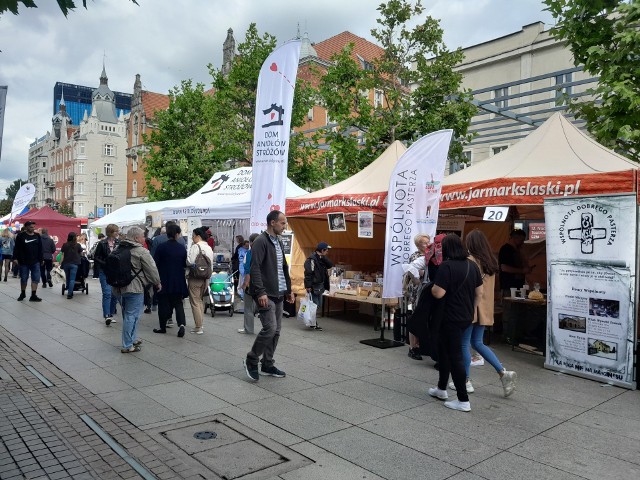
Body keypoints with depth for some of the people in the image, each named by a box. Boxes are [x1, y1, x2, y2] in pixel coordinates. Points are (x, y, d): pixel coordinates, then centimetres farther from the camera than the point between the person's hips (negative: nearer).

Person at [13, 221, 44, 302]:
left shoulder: (37, 236, 6)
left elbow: (40, 249, 9)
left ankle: (33, 296, 2)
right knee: (23, 279, 10)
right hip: (23, 262, -2)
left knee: (36, 279, -3)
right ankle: (22, 294, 29)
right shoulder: (21, 236, -4)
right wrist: (15, 258, -14)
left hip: (35, 262, 2)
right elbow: (16, 248, -6)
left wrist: (41, 259, 7)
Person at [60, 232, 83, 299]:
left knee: (68, 279, 15)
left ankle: (69, 292, 26)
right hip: (74, 264, -2)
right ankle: (69, 294, -10)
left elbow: (62, 255, 0)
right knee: (72, 279, -3)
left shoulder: (65, 245, 2)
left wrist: (60, 263, 4)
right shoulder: (78, 245, -2)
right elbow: (81, 254, 11)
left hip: (66, 264, 3)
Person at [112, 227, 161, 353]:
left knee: (127, 315, 19)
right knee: (131, 316, -1)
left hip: (118, 288, 8)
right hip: (134, 289, -8)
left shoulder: (119, 249, 11)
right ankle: (128, 345, 3)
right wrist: (157, 283, 3)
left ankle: (132, 339, 31)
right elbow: (151, 269, -11)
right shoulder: (141, 251, -14)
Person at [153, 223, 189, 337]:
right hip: (178, 282, 2)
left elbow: (155, 264, -7)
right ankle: (181, 324, -10)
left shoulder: (161, 247, -10)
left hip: (164, 281, -2)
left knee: (163, 304, 10)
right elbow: (184, 265, 5)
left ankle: (163, 327, 18)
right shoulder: (182, 249, -2)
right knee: (178, 303, 9)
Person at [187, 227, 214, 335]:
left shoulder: (195, 247, -14)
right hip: (206, 278, 8)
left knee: (195, 302, 0)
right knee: (200, 301, 19)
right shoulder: (209, 248, 10)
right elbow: (211, 264, 11)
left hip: (195, 278, -8)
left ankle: (199, 327, 1)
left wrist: (186, 262, -1)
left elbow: (190, 262, -21)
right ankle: (201, 324, 23)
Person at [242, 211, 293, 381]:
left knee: (276, 331, 10)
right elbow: (255, 268, -18)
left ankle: (267, 365, 21)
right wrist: (261, 292, -24)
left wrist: (288, 289, 19)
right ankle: (251, 361, 6)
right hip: (265, 294, -9)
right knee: (270, 328, -13)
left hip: (278, 294, 9)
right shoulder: (261, 241, -11)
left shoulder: (279, 242, 16)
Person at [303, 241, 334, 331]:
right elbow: (308, 273, -21)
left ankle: (313, 322, 24)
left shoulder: (322, 259, 12)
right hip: (314, 286, -9)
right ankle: (313, 324, 4)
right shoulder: (312, 259, -17)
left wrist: (324, 257, -7)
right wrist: (308, 286, -25)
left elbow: (330, 265, 3)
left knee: (318, 305, 14)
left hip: (320, 286, 10)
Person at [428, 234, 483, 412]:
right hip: (466, 317, 8)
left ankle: (463, 400, 5)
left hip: (451, 318, -8)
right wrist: (472, 309, 21)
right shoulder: (472, 265, 5)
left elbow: (438, 293, -23)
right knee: (445, 350, 21)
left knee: (455, 356, 0)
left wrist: (432, 287, -2)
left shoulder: (447, 266, -19)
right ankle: (441, 389, 32)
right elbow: (479, 293, 11)